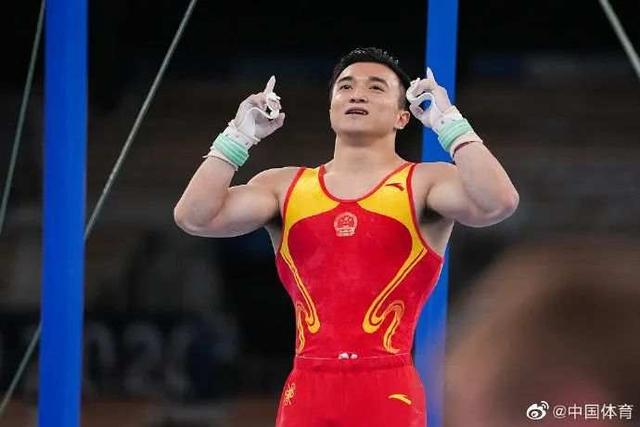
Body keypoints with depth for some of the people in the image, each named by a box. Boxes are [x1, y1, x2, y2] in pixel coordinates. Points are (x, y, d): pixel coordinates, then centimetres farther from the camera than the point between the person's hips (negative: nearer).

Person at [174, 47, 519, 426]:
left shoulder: (426, 183, 4)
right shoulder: (285, 187, 13)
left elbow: (497, 204, -16)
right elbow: (195, 217, 1)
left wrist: (449, 123, -11)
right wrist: (240, 136, 1)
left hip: (388, 394, -3)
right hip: (306, 393, 3)